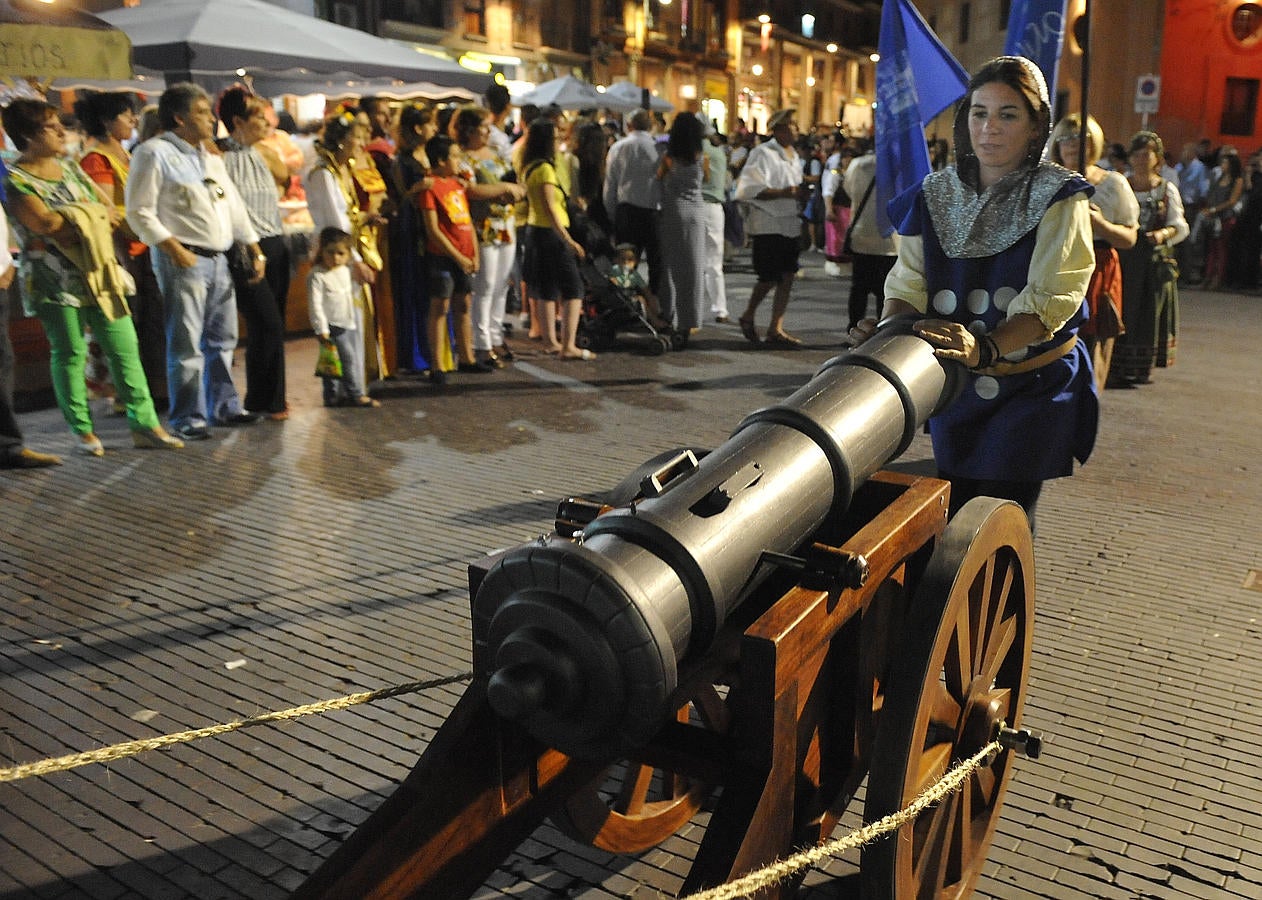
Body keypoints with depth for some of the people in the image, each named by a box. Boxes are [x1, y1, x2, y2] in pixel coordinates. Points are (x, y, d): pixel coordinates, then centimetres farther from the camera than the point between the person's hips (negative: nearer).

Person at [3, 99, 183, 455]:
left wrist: (71, 223, -7)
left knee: (125, 347, 1)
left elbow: (110, 210, 10)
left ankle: (144, 423, 5)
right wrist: (93, 215, -7)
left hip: (98, 273, 6)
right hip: (56, 281, -5)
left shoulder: (69, 167, 14)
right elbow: (45, 223, -20)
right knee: (69, 353, 1)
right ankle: (83, 431, 11)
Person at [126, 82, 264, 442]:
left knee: (222, 340, 14)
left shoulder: (211, 158, 18)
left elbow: (234, 206, 21)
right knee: (186, 344, -5)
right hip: (184, 261, -8)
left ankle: (224, 406, 25)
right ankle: (188, 418, 3)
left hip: (218, 260, 8)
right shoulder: (154, 153, -7)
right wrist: (173, 248, -19)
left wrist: (254, 248, 15)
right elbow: (139, 211, -12)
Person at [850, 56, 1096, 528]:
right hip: (954, 384, 4)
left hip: (1033, 386, -4)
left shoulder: (1057, 197, -8)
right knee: (953, 512, 12)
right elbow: (909, 281, -4)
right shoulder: (937, 193, 4)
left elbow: (1049, 300, -20)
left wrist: (984, 349, -38)